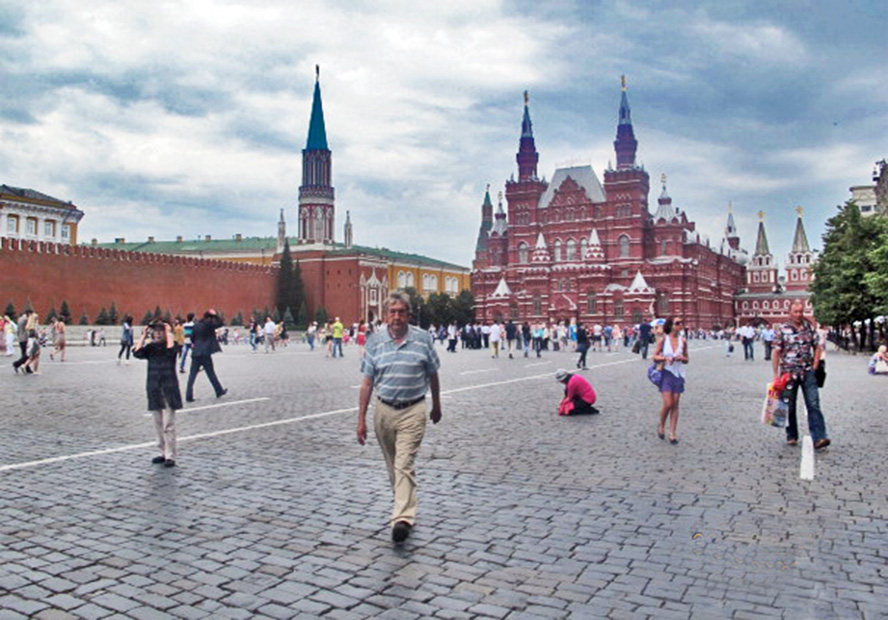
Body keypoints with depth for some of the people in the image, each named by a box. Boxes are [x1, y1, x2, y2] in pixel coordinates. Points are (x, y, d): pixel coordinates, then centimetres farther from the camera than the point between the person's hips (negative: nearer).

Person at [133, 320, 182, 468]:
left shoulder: (171, 345, -3)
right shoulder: (150, 347, 7)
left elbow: (171, 350, -26)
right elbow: (137, 353, -10)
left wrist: (169, 333, -17)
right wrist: (143, 336, -5)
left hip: (169, 389, -5)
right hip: (154, 389, 5)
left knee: (168, 425, -7)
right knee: (158, 425, 12)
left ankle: (170, 456, -4)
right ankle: (163, 453, 22)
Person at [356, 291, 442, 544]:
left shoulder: (423, 339, -4)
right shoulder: (375, 341, -1)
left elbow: (432, 375, 8)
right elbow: (367, 382, 1)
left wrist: (436, 406, 17)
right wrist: (361, 418, -1)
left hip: (412, 411, -3)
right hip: (384, 410, 3)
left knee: (404, 465, -12)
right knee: (393, 465, 16)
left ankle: (403, 518, -14)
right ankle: (404, 504, 35)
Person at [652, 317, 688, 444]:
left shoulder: (683, 341, 1)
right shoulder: (663, 340, -5)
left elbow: (687, 359, 10)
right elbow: (654, 356, -1)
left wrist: (682, 358, -12)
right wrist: (665, 358, -18)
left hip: (678, 374, 3)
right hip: (666, 373, -3)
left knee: (675, 405, 4)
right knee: (668, 404, -9)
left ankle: (672, 434, 11)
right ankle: (661, 426, 18)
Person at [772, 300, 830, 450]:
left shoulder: (809, 327, 5)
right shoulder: (782, 330, -3)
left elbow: (817, 347, 12)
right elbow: (776, 353, -3)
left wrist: (815, 367, 1)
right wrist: (776, 374, -7)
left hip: (808, 372, 1)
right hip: (788, 373, -1)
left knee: (814, 405, -7)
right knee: (790, 407, 8)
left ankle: (819, 438, -10)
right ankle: (791, 436, 22)